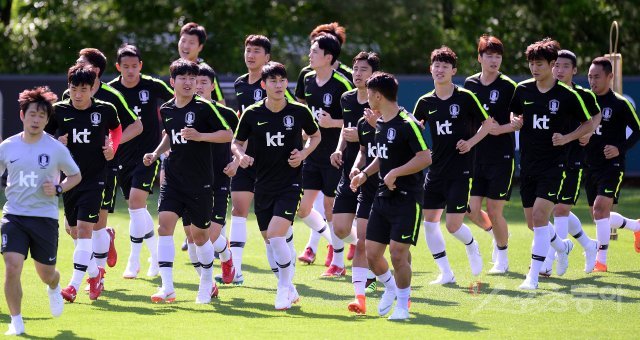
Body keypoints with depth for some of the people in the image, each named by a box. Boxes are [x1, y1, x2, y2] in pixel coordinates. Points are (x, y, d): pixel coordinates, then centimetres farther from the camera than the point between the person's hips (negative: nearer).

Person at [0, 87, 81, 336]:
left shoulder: (56, 149, -4)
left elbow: (75, 175, 9)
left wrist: (58, 189, -9)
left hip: (45, 216, 0)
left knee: (46, 273, 11)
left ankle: (54, 288, 50)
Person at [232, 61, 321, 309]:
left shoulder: (299, 112, -5)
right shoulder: (252, 114, -3)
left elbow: (315, 135, 13)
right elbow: (237, 142, 9)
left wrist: (303, 153, -5)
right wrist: (241, 155, -13)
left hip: (290, 183, -3)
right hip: (263, 184, 3)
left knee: (276, 235, -18)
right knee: (269, 240, 8)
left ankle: (284, 288, 0)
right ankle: (288, 290, 26)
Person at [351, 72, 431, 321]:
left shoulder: (407, 124, -15)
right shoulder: (380, 124, 12)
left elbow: (425, 158, -19)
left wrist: (395, 173, -20)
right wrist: (366, 173, 11)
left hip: (407, 199, -8)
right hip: (383, 197, 8)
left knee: (398, 255, -11)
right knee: (372, 254, 5)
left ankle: (403, 304, 6)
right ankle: (390, 288, 32)